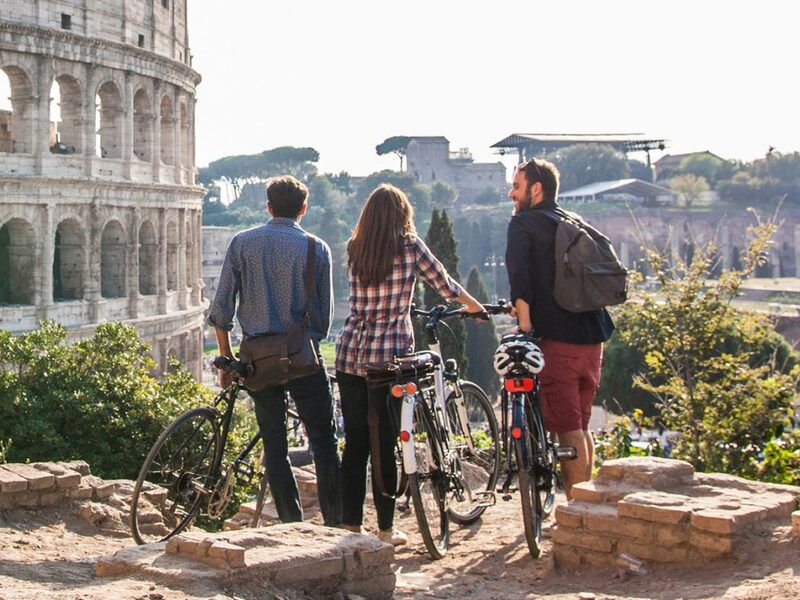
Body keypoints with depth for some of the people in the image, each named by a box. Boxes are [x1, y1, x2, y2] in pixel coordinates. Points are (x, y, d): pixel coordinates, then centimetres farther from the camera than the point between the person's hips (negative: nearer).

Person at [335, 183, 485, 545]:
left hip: (350, 352, 4)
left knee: (354, 443, 9)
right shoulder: (409, 247, -4)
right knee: (384, 444, 3)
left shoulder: (353, 250, 6)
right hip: (389, 354, -4)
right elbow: (443, 284, 8)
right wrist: (474, 306, 27)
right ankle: (385, 529, 10)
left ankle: (350, 525, 14)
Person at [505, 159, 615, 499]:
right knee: (581, 425, 17)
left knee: (567, 428, -4)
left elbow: (519, 271, -18)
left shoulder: (524, 224, -2)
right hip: (593, 337, 7)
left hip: (558, 338, -7)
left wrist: (524, 321, -23)